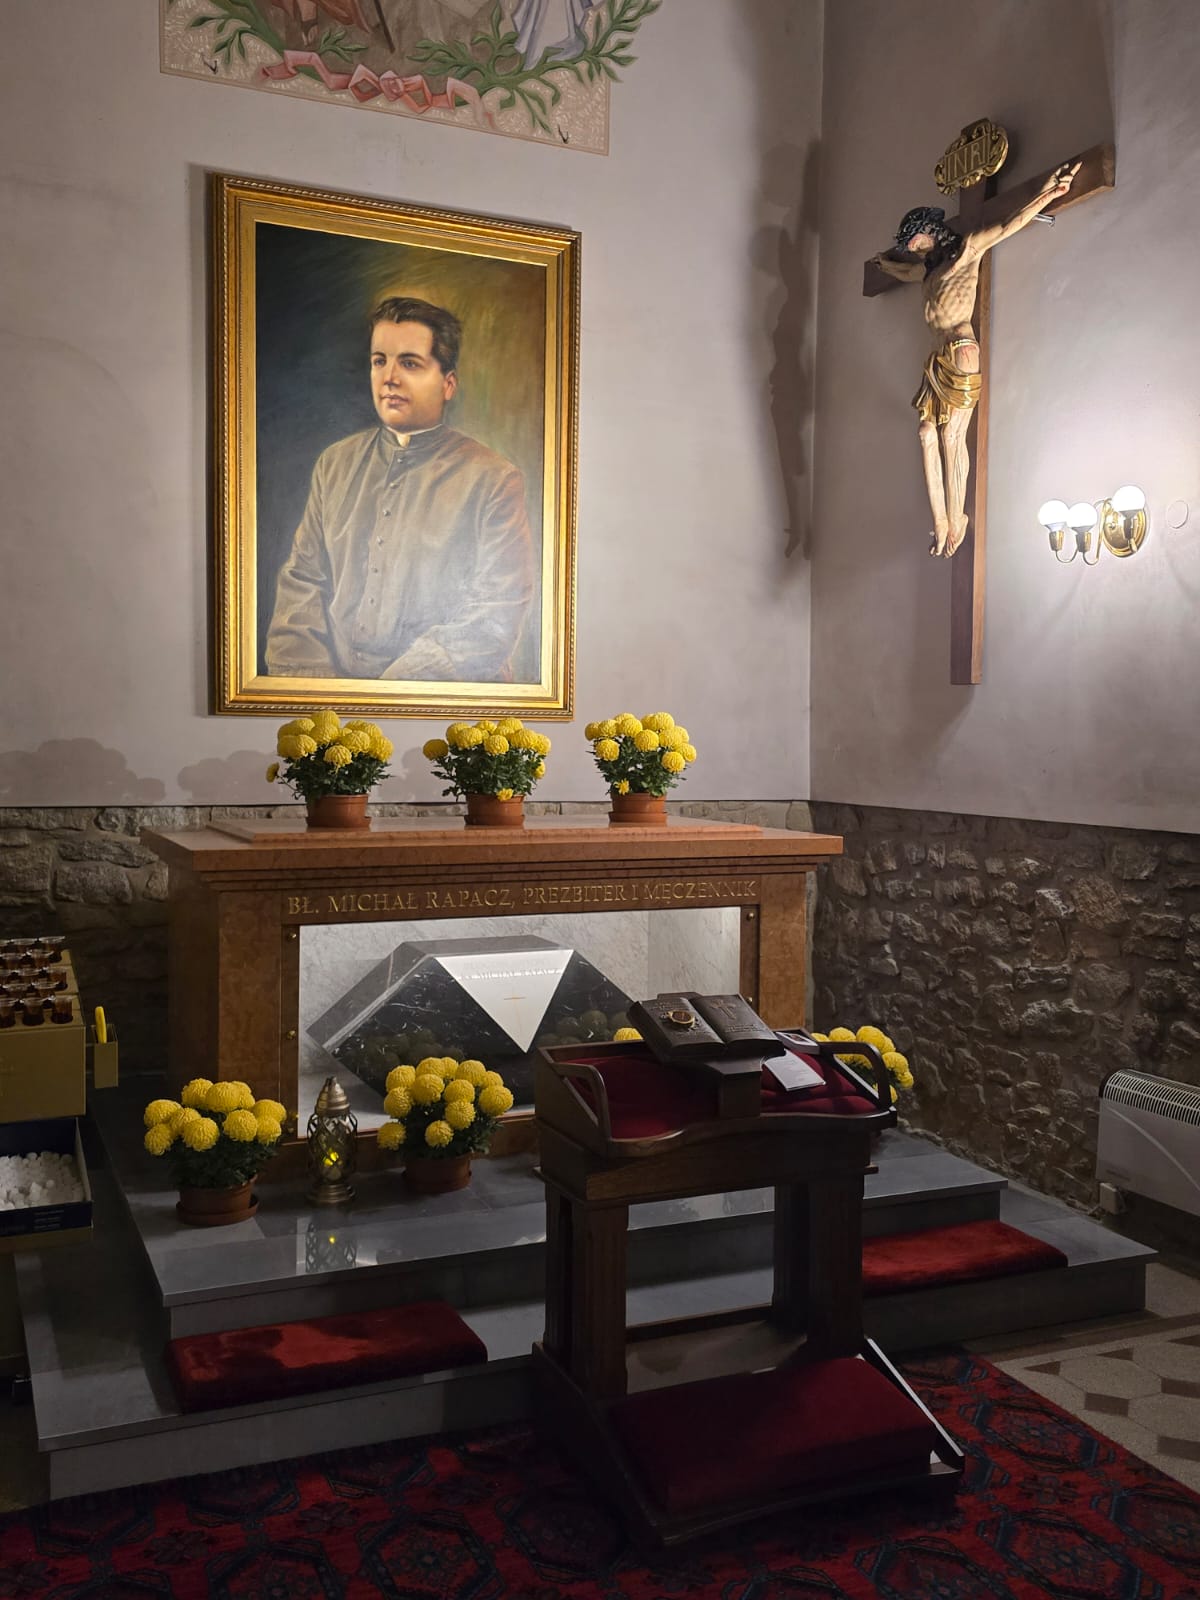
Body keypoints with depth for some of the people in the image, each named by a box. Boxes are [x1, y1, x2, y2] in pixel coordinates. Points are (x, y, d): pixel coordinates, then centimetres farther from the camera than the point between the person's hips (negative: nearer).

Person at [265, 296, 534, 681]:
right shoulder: (335, 463, 15)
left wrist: (393, 688, -16)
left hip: (438, 698, -4)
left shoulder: (494, 481, 0)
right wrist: (301, 671, -6)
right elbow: (300, 577, 12)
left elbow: (494, 620, -7)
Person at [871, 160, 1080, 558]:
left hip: (959, 353, -8)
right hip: (938, 358, 8)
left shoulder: (968, 248, 4)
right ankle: (940, 522, -3)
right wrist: (883, 263, 61)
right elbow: (905, 273, 46)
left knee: (952, 438, -10)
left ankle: (956, 521, -6)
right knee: (928, 435, -2)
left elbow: (1009, 226, -7)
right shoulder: (932, 266, 25)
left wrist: (1048, 194, -17)